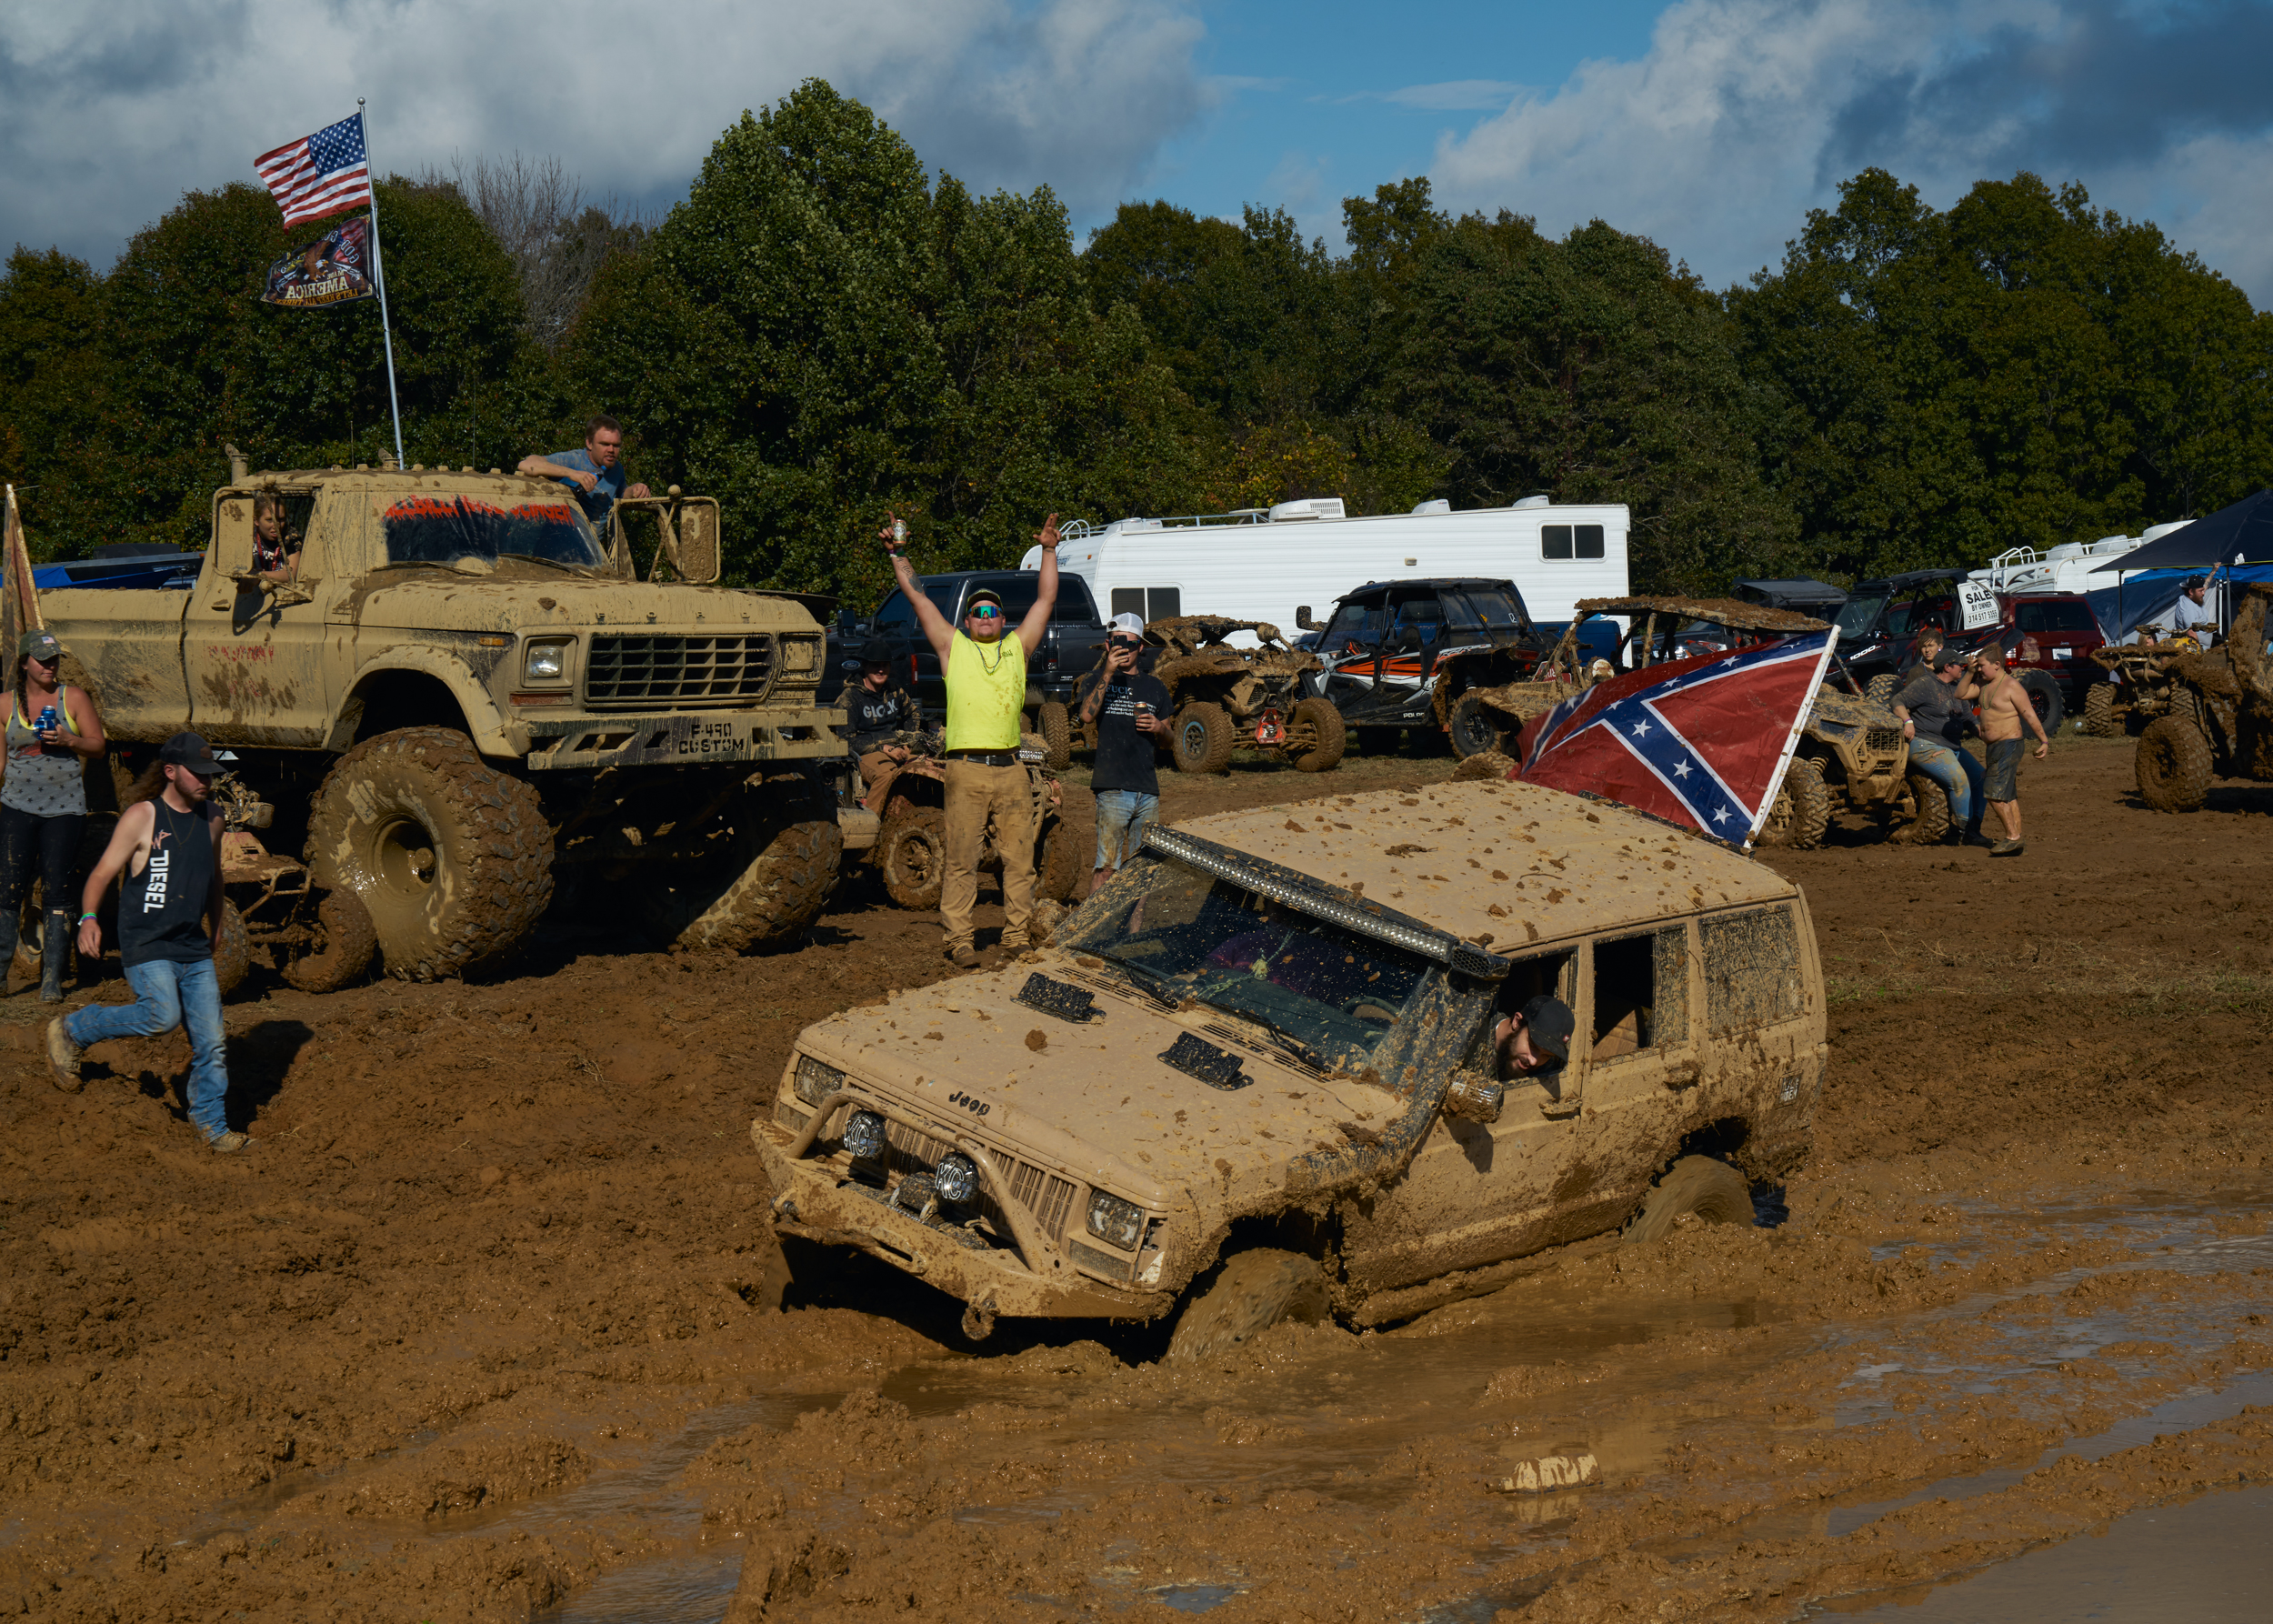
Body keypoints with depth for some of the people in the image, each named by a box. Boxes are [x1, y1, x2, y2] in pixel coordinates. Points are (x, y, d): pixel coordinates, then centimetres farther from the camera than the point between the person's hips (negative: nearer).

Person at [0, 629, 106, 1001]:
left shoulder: (74, 698, 4)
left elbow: (97, 745, 3)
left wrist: (67, 739, -15)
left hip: (64, 807, -1)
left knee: (56, 892, 0)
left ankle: (52, 979, 4)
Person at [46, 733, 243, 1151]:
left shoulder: (211, 819, 11)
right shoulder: (141, 817, -7)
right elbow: (103, 872, -10)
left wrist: (214, 928, 37)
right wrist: (88, 919, -25)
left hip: (194, 949, 5)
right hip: (146, 945, -5)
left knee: (211, 1041, 0)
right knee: (163, 1015, -24)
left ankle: (210, 1122, 17)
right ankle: (71, 1031, -2)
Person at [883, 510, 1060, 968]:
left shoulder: (1017, 647, 17)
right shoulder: (953, 647, 12)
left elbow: (1046, 599, 19)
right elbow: (918, 597, 13)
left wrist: (1049, 551, 16)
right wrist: (899, 555, 13)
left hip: (1011, 769, 2)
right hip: (967, 769, -2)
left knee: (1019, 858, 4)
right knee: (961, 859, -3)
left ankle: (1017, 937, 11)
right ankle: (959, 940, 1)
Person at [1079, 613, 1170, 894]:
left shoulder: (1155, 687, 17)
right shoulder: (1098, 680, 6)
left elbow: (1168, 737, 25)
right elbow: (1086, 716, -15)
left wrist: (1159, 727, 1)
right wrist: (1108, 674, -21)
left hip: (1148, 788, 5)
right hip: (1114, 788, -4)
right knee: (1107, 865, -11)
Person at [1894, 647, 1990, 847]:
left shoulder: (1957, 687, 15)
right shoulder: (1925, 684, -9)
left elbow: (1967, 718, 19)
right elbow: (1898, 701, -12)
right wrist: (1907, 721, -26)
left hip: (1952, 747, 9)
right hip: (1926, 746, -9)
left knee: (1980, 777, -2)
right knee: (1959, 778, -25)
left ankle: (1972, 830, 1)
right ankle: (1963, 830, -14)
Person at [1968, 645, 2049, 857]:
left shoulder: (2012, 688, -15)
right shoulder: (1985, 685, 10)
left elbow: (2030, 716, -14)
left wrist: (2043, 741, -14)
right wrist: (1970, 672, 6)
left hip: (2009, 745, -9)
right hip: (1994, 746, 9)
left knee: (1994, 792, -15)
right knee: (2008, 796, 10)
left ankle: (2013, 836, -10)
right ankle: (2016, 842, 14)